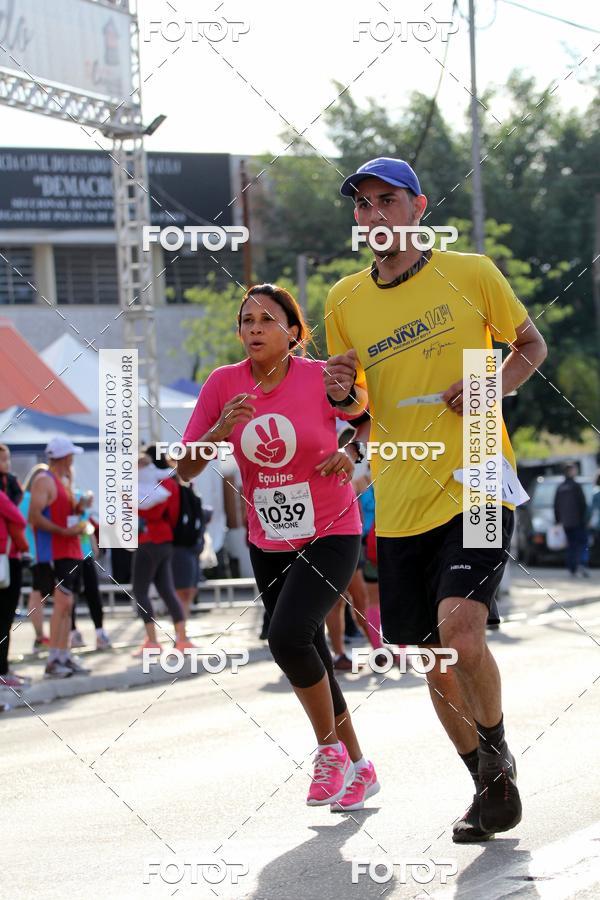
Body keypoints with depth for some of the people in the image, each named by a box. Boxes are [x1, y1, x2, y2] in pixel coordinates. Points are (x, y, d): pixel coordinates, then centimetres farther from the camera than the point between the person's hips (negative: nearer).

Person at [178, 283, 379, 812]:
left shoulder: (321, 377, -14)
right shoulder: (224, 384, -6)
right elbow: (185, 470, -6)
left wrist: (351, 452, -15)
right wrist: (220, 429, -23)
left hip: (331, 535, -5)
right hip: (268, 544, 5)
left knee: (288, 635, -24)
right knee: (309, 658, 11)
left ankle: (332, 748, -4)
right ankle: (358, 768, 29)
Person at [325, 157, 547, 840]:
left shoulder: (471, 274, -1)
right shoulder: (345, 301, 7)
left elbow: (530, 344, 11)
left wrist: (492, 388, -8)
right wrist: (341, 394, -6)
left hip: (476, 486, -4)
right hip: (399, 504, 4)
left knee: (460, 633, -22)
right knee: (432, 657, 7)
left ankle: (497, 750, 4)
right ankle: (491, 787, 27)